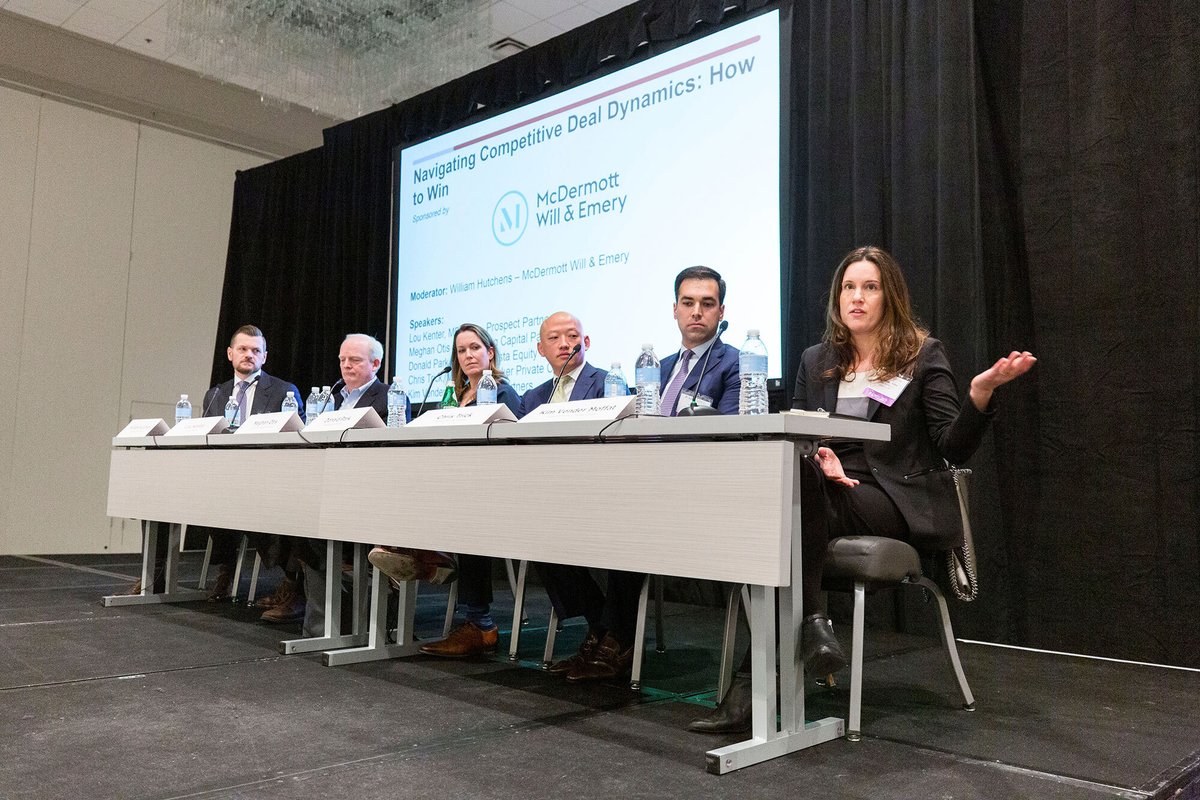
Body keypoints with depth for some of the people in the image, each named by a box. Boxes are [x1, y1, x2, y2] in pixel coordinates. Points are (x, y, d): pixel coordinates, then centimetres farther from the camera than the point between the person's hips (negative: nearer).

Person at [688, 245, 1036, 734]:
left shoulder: (924, 355, 6)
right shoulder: (816, 361, 16)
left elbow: (953, 448, -2)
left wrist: (980, 393, -20)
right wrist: (820, 454, -9)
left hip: (898, 504, -4)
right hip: (822, 493, 4)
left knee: (796, 484, -32)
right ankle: (812, 621, -27)